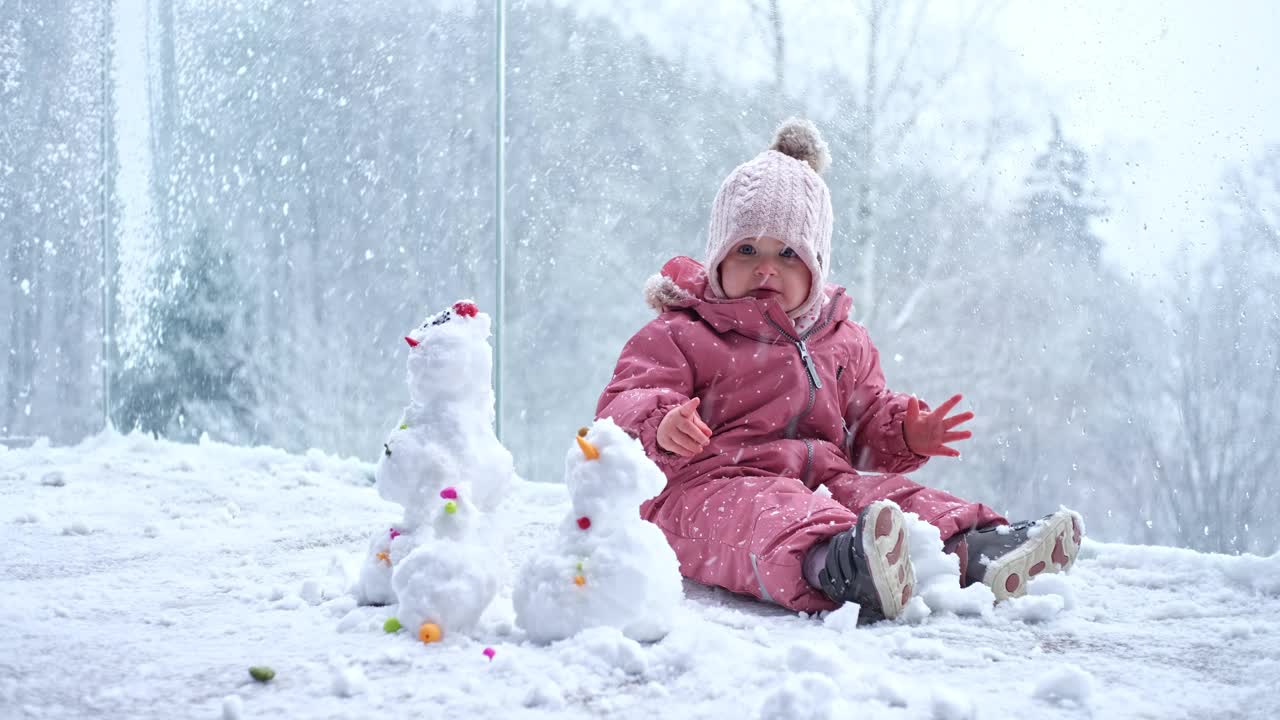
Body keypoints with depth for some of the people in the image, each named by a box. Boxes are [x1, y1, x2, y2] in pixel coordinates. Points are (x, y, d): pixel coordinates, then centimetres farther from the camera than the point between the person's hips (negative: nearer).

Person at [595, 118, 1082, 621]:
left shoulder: (843, 343, 24)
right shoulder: (680, 336, 7)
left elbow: (867, 423, 31)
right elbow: (623, 405, -2)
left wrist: (906, 434, 7)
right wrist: (662, 425, -27)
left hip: (825, 477, 6)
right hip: (713, 483, -6)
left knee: (892, 496, -23)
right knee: (765, 514, -41)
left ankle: (974, 551, -49)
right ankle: (837, 567, -72)